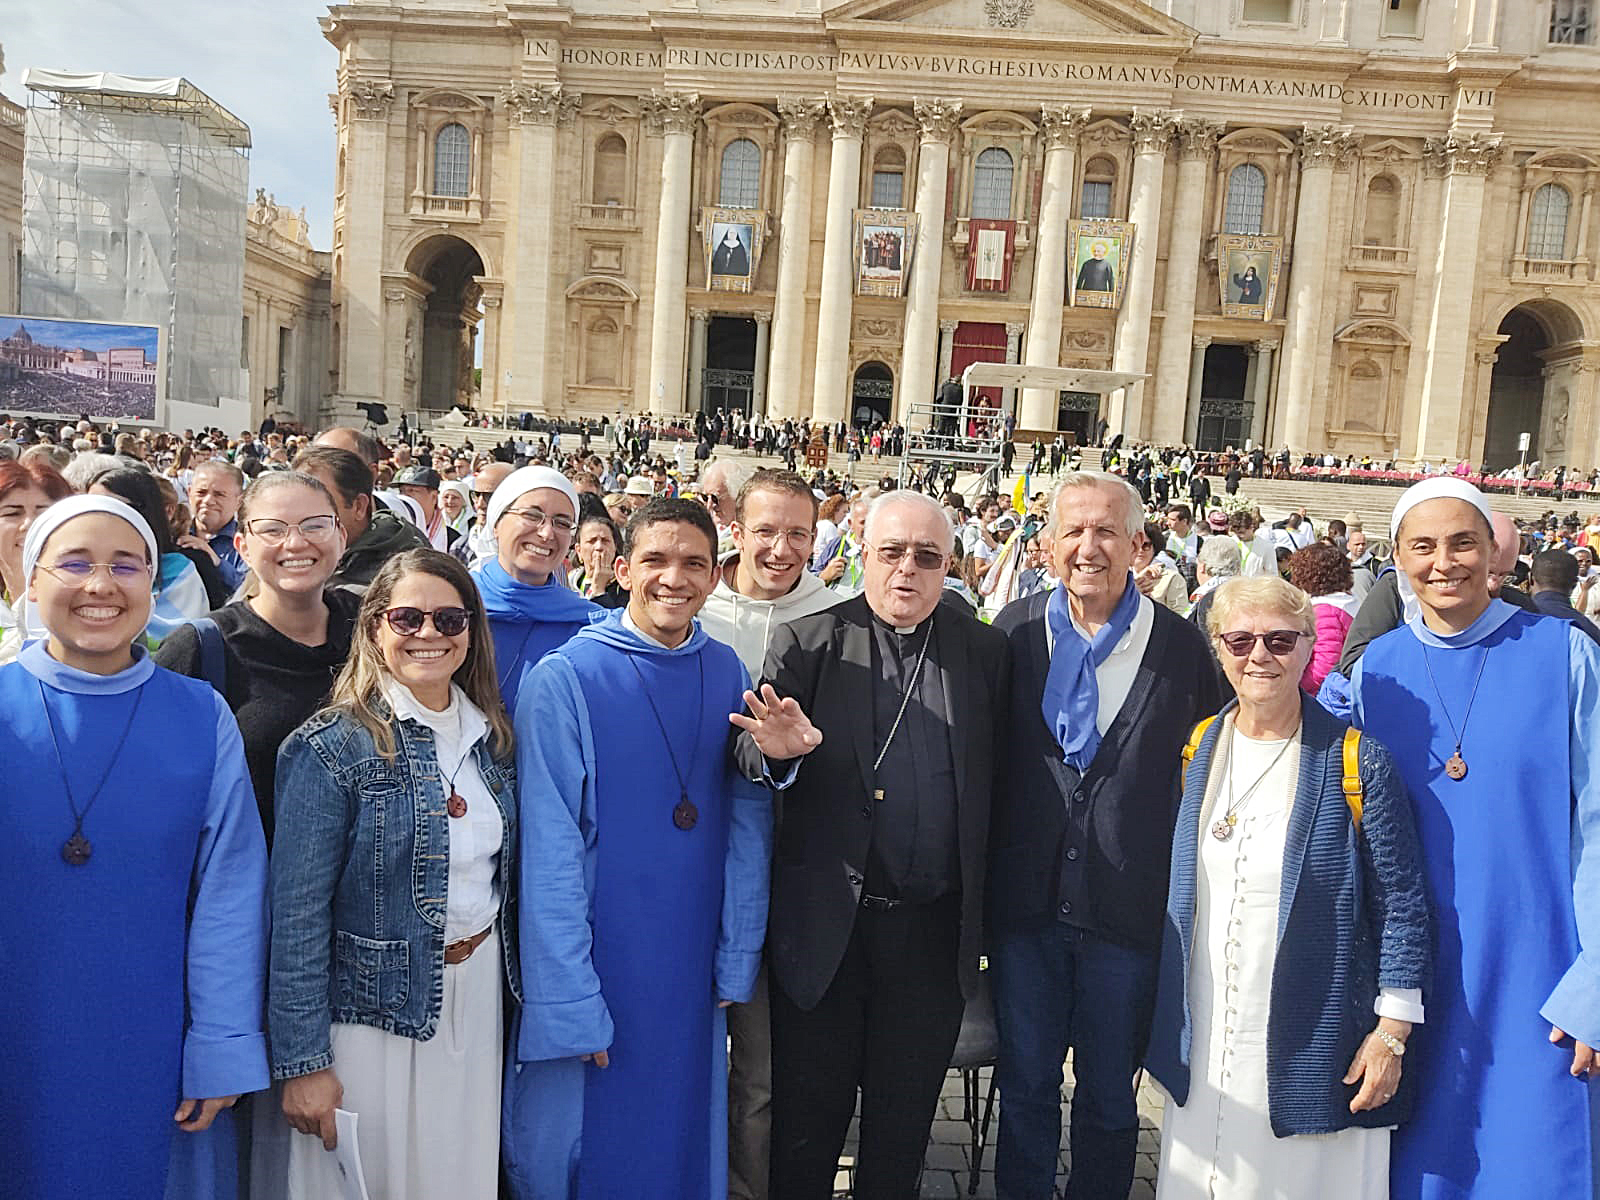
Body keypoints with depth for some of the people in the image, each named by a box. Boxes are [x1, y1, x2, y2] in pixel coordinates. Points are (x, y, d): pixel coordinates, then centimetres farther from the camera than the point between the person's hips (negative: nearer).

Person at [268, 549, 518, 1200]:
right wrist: (300, 1060, -14)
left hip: (478, 993, 5)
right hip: (374, 1006, -5)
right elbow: (296, 914, -14)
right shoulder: (333, 748, -14)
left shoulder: (491, 737, 3)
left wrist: (506, 978, 9)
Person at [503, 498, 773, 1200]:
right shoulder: (564, 679, -12)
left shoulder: (728, 675, 0)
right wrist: (572, 1004, -14)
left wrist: (736, 961, 0)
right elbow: (549, 853, -12)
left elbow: (747, 823, 3)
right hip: (589, 971, -3)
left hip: (692, 978, 4)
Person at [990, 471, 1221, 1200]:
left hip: (1126, 912, -1)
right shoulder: (1014, 630, -1)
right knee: (1025, 1084, 17)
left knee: (1108, 1094, 16)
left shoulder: (1180, 645, -4)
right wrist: (986, 885, 3)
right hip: (1025, 901, 1)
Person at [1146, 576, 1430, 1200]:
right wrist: (1164, 1021, 11)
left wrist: (1391, 1032, -8)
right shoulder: (1196, 750, 2)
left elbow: (1401, 904, -6)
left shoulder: (1357, 761, -10)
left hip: (1314, 1049, -3)